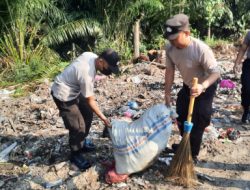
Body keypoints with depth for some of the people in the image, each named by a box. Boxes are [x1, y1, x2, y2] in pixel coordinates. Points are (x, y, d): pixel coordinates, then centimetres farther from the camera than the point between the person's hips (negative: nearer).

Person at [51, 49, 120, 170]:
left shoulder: (91, 55, -9)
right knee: (78, 126, -6)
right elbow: (90, 100, -23)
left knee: (87, 114, 17)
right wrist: (103, 118, -15)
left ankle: (81, 142, 36)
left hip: (73, 90, 10)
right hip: (63, 95, -10)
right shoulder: (87, 74, -34)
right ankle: (76, 155, 17)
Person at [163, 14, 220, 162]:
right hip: (188, 86, 6)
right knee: (181, 116, 16)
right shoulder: (170, 48, -20)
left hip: (206, 86, -6)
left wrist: (203, 86, -52)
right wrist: (167, 93, -8)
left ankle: (193, 155, 13)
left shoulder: (201, 49, -36)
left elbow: (216, 72, -32)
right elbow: (170, 71, -10)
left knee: (197, 121, -5)